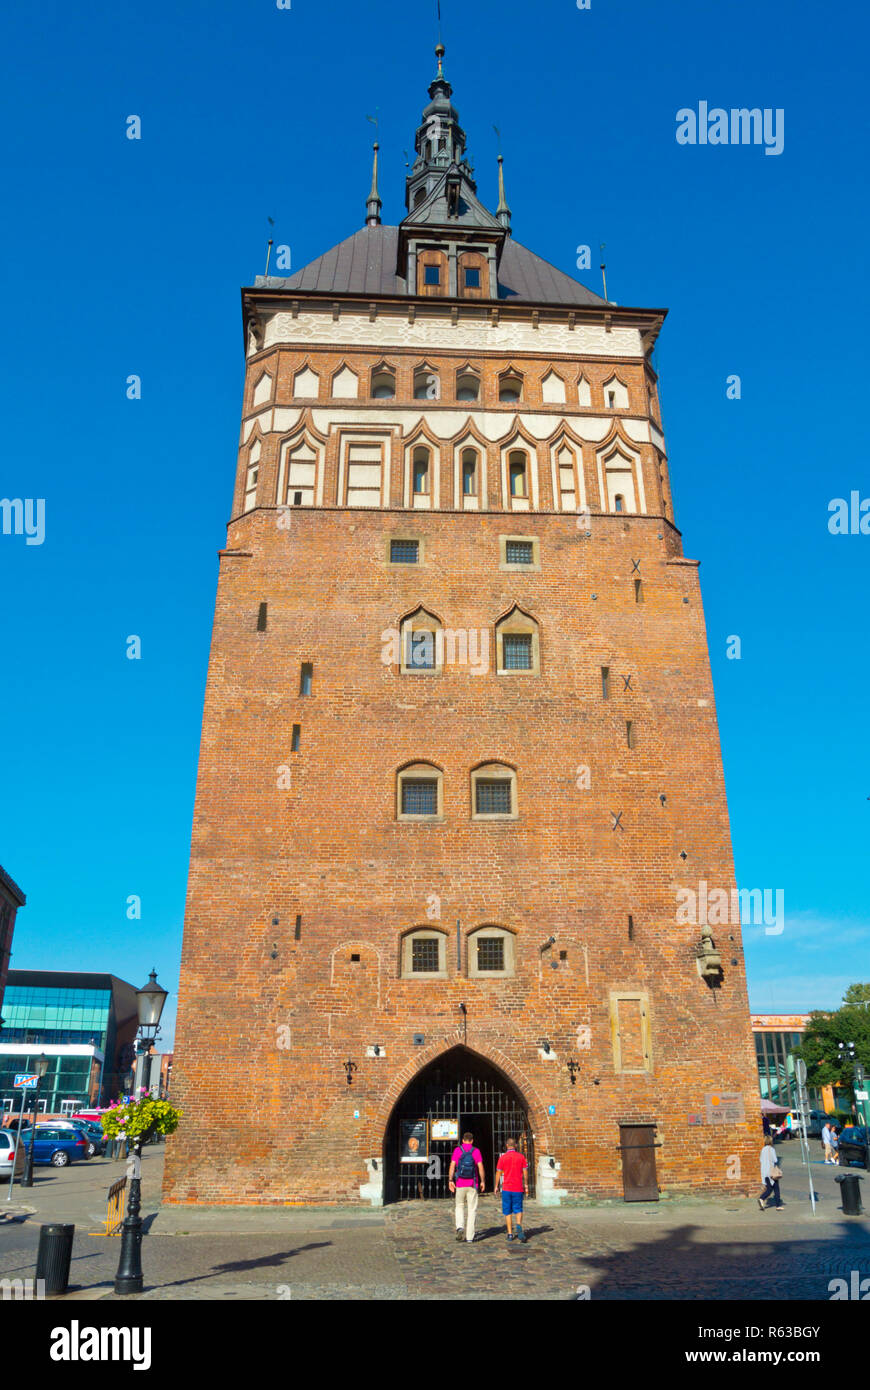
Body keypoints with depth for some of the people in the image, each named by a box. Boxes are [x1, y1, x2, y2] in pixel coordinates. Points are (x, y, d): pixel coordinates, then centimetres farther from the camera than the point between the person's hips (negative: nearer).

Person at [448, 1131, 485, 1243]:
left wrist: (450, 1180, -6)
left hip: (460, 1184, 0)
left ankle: (459, 1227, -6)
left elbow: (452, 1165, -7)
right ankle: (469, 1237, 4)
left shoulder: (457, 1150, 0)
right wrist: (482, 1181, 0)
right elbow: (480, 1167, -8)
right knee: (472, 1210, 7)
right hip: (472, 1184, 0)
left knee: (460, 1206, 18)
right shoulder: (476, 1151, -1)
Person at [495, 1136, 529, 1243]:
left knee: (507, 1211, 10)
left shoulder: (502, 1158, -3)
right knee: (518, 1209, 9)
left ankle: (510, 1233, 7)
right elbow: (525, 1173, 2)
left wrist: (496, 1186, 10)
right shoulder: (521, 1157, 0)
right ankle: (519, 1225, -19)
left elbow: (498, 1173, -1)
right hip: (518, 1188, 1)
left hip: (506, 1188, -1)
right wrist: (525, 1185, 12)